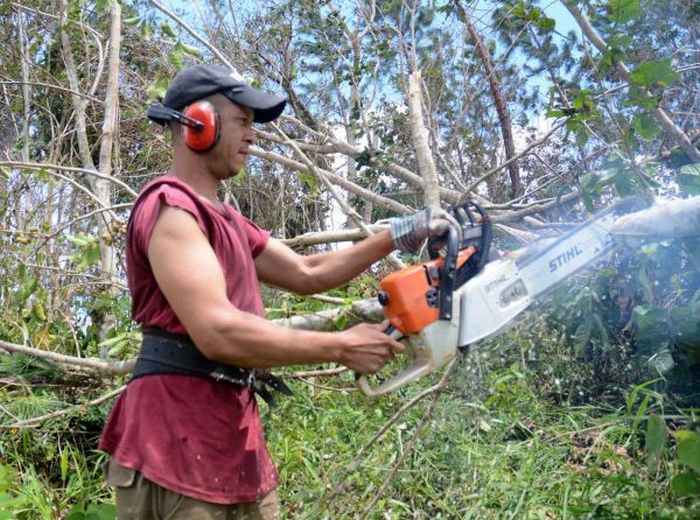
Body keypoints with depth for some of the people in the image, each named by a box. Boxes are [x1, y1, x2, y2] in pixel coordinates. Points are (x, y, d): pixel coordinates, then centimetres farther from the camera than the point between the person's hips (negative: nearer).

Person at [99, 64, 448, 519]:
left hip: (234, 439, 9)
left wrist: (397, 237, 14)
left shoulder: (225, 220, 18)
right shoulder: (171, 208, -14)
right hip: (180, 451, -9)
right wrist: (342, 347, -17)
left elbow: (307, 274, 22)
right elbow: (217, 332, -25)